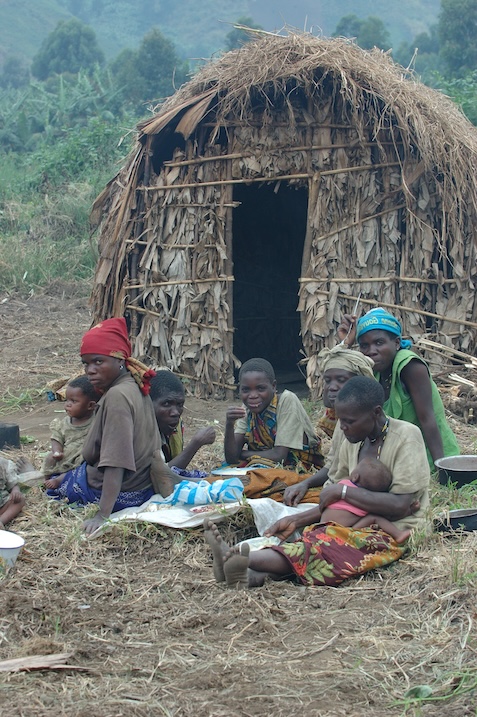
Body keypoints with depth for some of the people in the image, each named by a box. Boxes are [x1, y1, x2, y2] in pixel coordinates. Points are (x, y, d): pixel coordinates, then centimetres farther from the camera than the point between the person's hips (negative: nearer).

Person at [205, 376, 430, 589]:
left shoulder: (406, 436, -10)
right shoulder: (353, 442, 11)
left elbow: (400, 506, -19)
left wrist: (343, 490, -15)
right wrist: (295, 521, 2)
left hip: (398, 533, -7)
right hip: (360, 528, 7)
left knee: (329, 542, -32)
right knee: (313, 537, -25)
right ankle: (255, 575, -50)